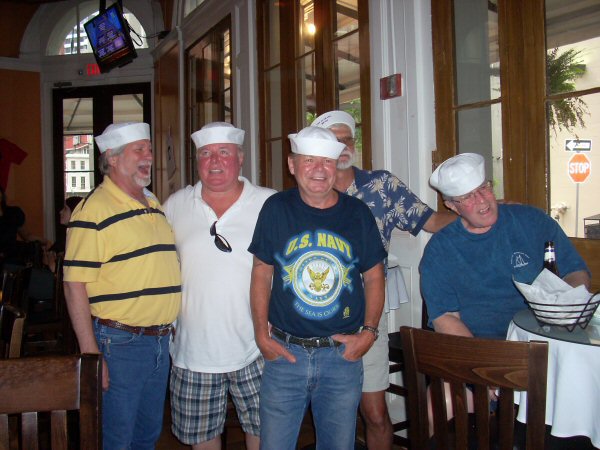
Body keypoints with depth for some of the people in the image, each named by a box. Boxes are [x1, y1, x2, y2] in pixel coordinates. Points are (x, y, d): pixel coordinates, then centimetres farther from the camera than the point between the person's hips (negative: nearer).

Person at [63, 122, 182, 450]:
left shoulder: (155, 205, 12)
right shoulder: (94, 210, -12)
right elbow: (75, 285, -15)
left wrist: (167, 333, 15)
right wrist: (90, 353, -18)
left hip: (161, 341, 7)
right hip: (120, 344, -7)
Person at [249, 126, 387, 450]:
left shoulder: (357, 214, 0)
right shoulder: (276, 209, -2)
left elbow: (374, 277, 6)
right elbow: (261, 272, 2)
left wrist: (369, 331, -5)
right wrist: (261, 335, -4)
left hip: (343, 354, 1)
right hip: (284, 350, 0)